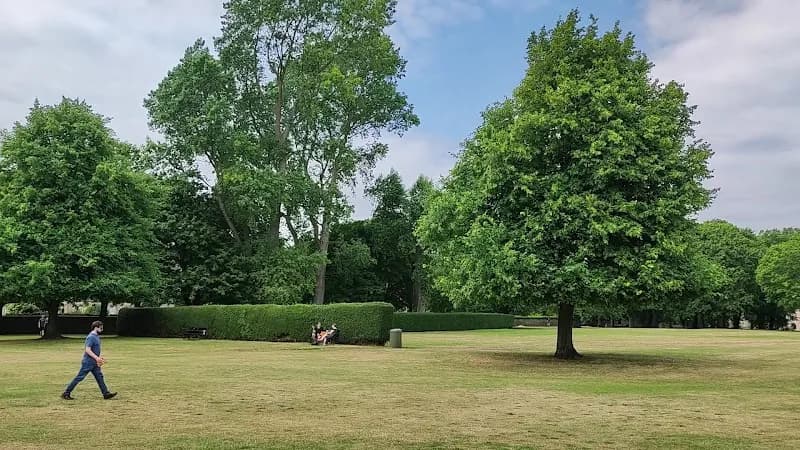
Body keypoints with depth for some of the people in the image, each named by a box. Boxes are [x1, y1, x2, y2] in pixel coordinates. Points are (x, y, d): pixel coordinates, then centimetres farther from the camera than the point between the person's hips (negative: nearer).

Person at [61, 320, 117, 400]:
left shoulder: (96, 337, 13)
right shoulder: (91, 337, -17)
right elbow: (87, 350, -24)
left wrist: (99, 358, 18)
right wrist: (96, 358, -27)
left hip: (94, 363, 9)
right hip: (88, 362, -9)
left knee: (99, 377, 5)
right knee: (79, 377, -2)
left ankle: (106, 394, 4)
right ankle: (66, 393, 8)